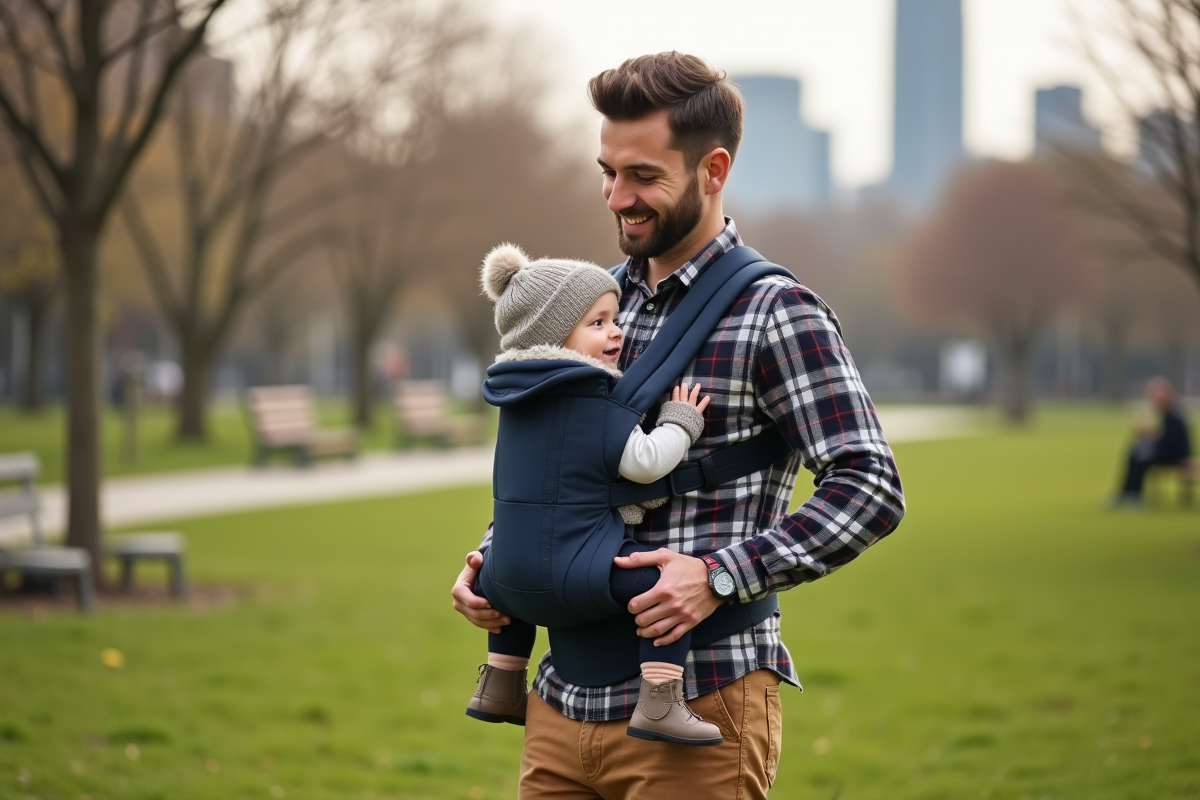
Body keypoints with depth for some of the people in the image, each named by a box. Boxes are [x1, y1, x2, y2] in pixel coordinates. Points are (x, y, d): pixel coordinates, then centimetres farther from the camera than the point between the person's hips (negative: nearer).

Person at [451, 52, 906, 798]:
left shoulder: (777, 315, -7)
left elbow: (871, 488, -14)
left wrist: (721, 575, -21)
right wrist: (491, 561, 6)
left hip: (695, 709, -6)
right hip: (563, 702, 6)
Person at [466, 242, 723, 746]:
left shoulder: (518, 399, 15)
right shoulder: (590, 401, -10)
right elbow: (644, 462, -15)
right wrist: (680, 422, -1)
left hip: (507, 566, 9)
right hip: (569, 568, -9)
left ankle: (498, 686, 47)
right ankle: (660, 706, -25)